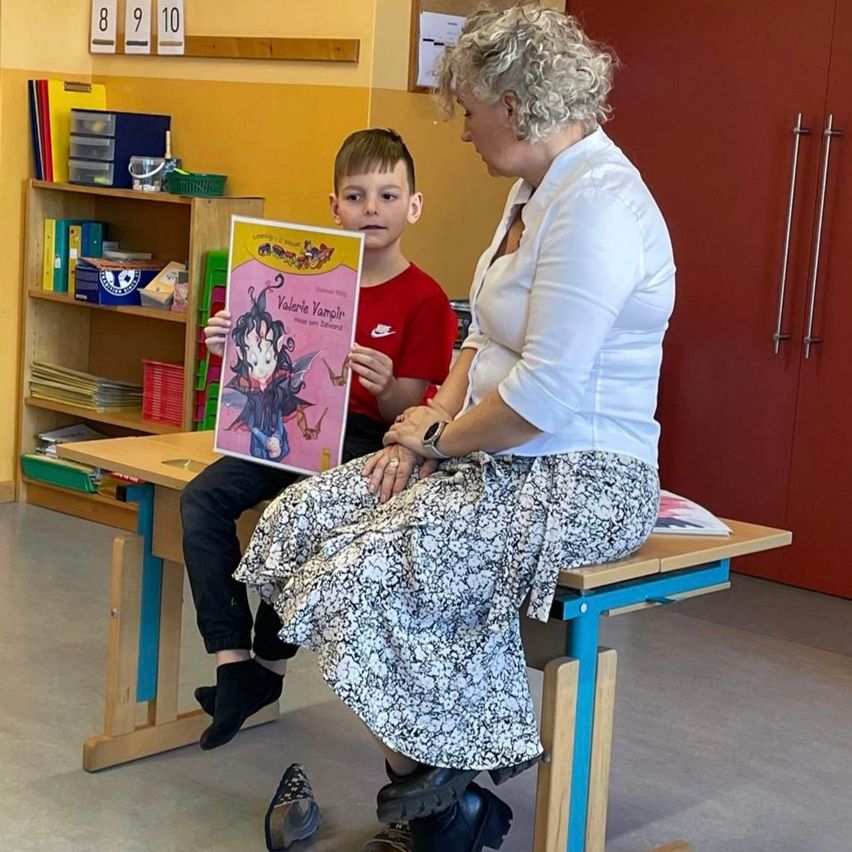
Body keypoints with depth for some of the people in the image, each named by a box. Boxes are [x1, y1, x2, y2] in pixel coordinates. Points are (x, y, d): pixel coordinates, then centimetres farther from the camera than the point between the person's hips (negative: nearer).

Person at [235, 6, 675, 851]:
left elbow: (545, 396, -24)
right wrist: (434, 418, 2)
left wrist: (440, 439, -9)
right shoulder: (536, 192, 13)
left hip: (580, 479, -10)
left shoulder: (596, 202, -20)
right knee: (295, 523, -3)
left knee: (364, 575, -25)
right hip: (497, 457, 10)